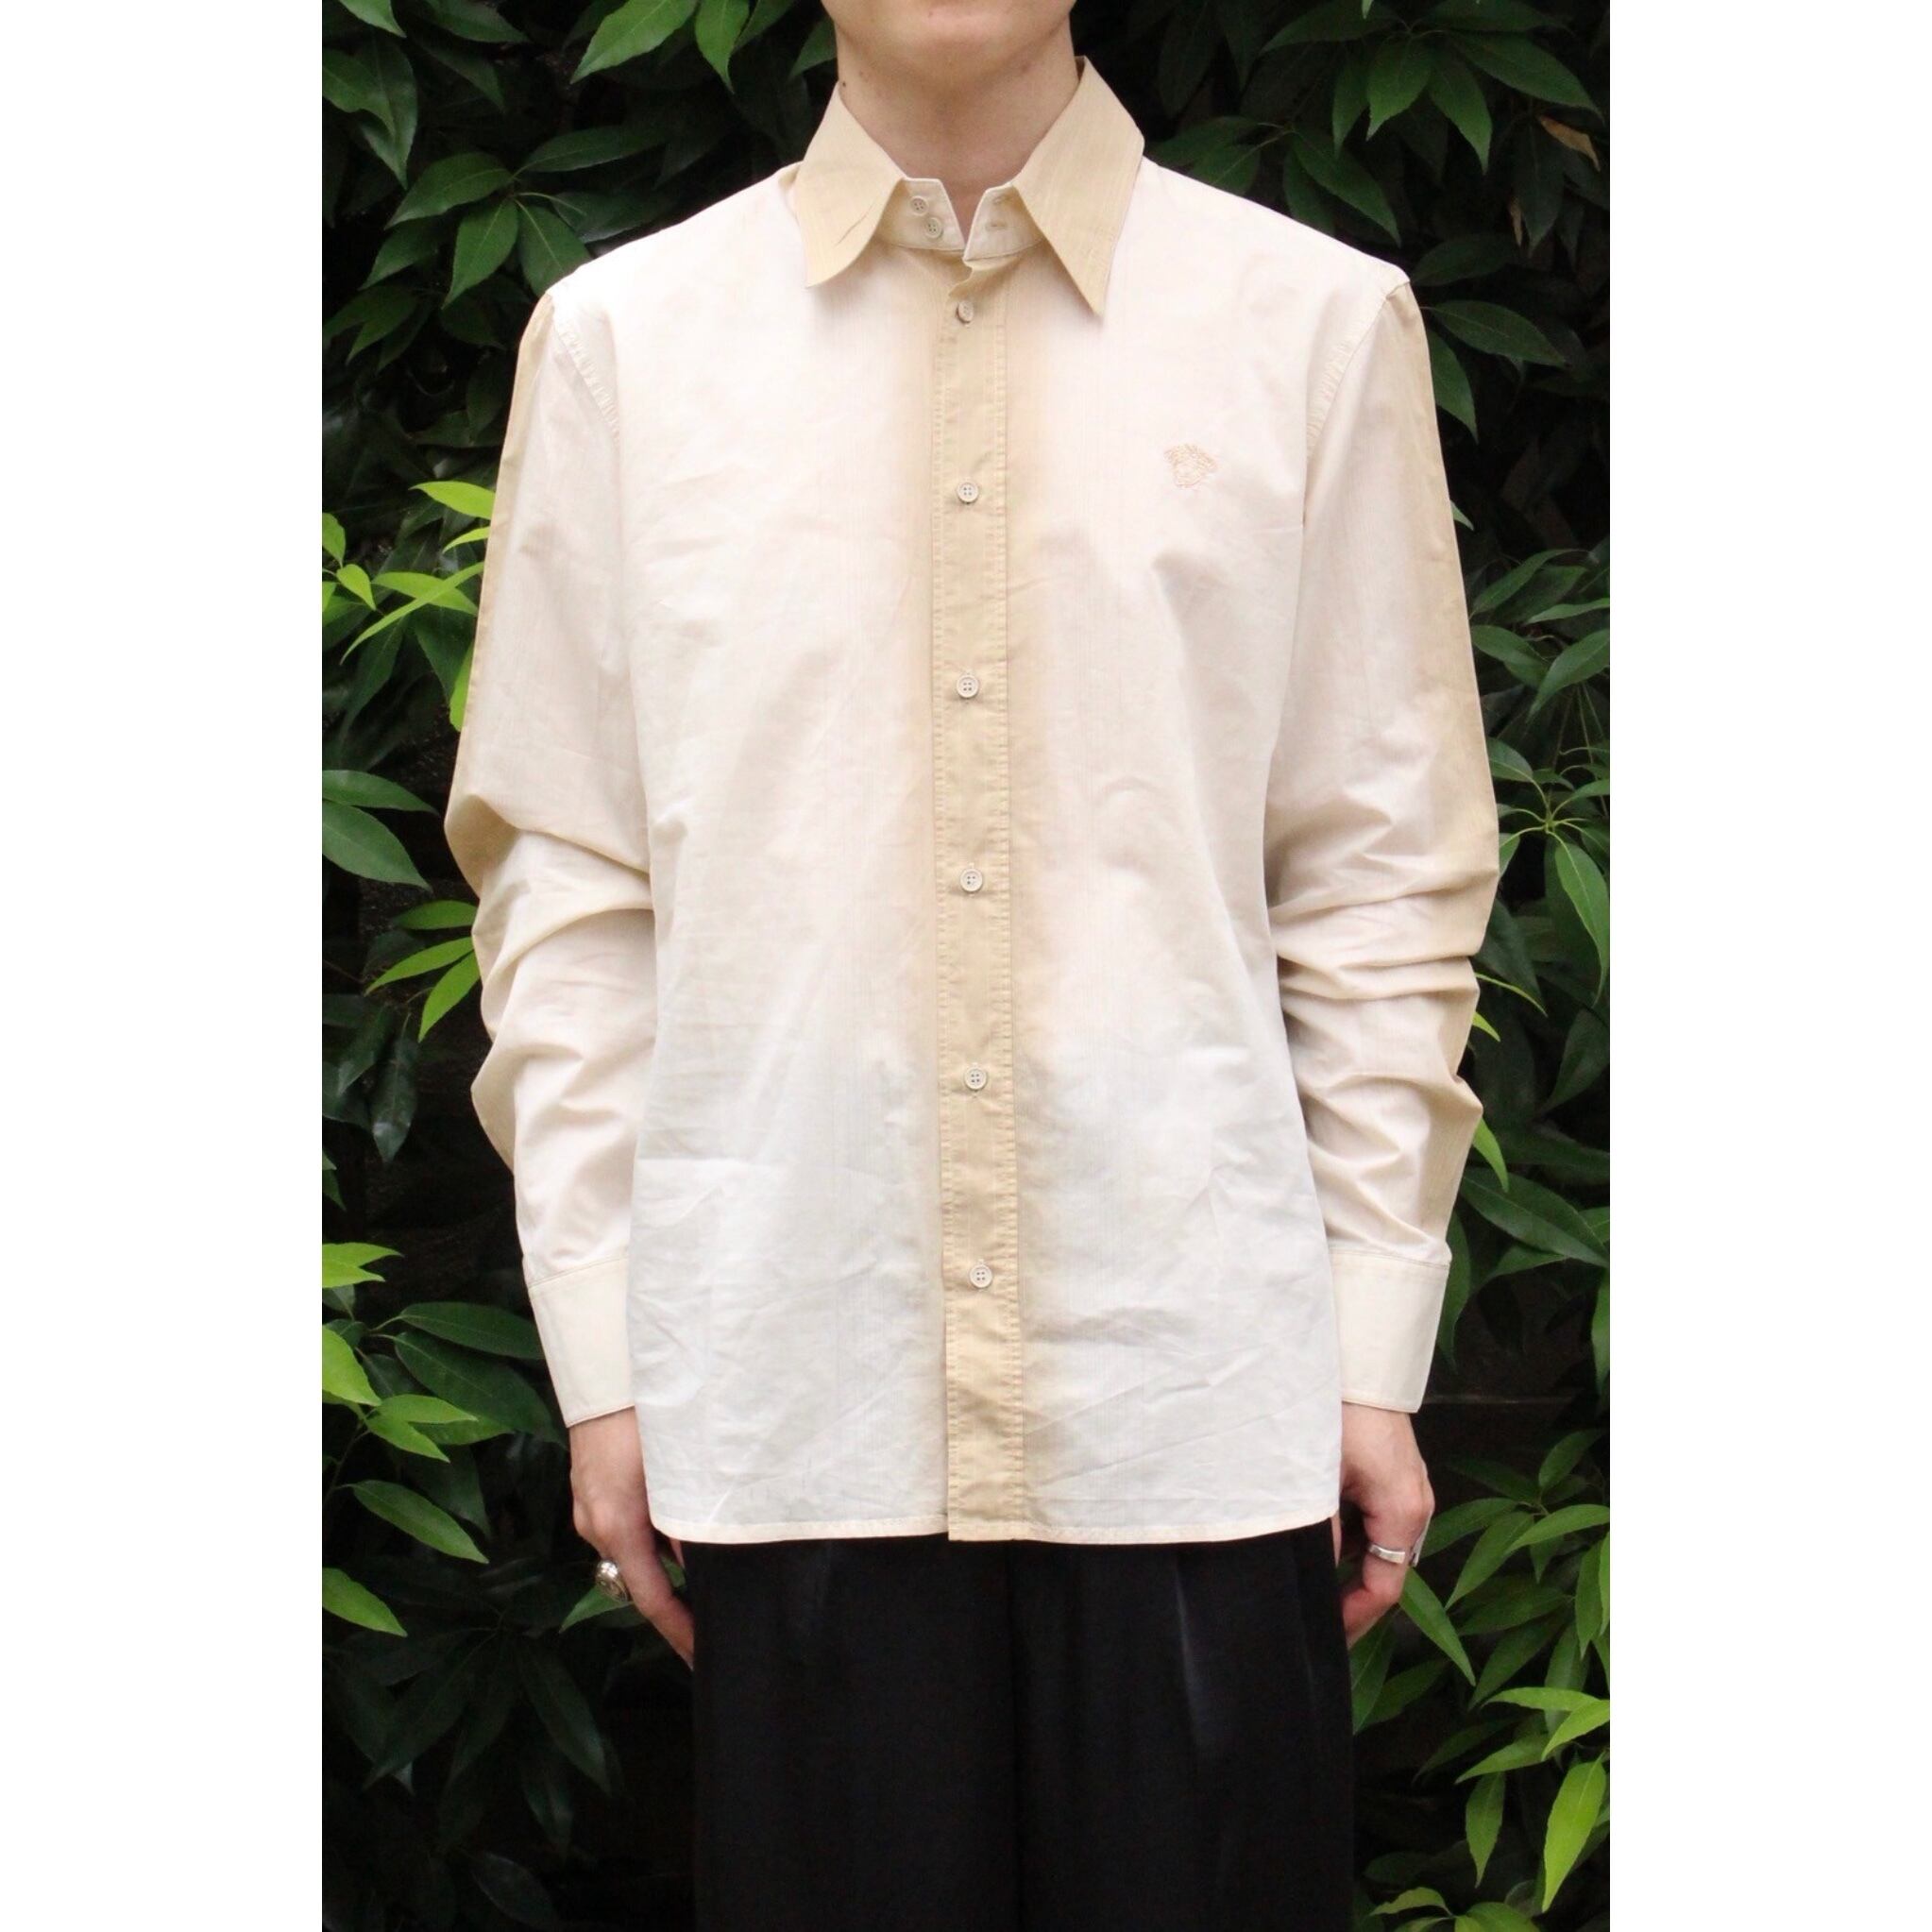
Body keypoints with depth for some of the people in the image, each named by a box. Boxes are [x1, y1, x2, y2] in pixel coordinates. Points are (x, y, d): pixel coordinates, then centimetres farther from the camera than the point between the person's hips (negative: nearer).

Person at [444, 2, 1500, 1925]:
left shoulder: (1320, 323, 3)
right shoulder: (622, 339, 5)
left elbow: (1385, 874, 5)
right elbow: (567, 880, 6)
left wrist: (1378, 1346, 2)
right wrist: (600, 1350, 3)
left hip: (1199, 1387, 0)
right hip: (794, 1397, 1)